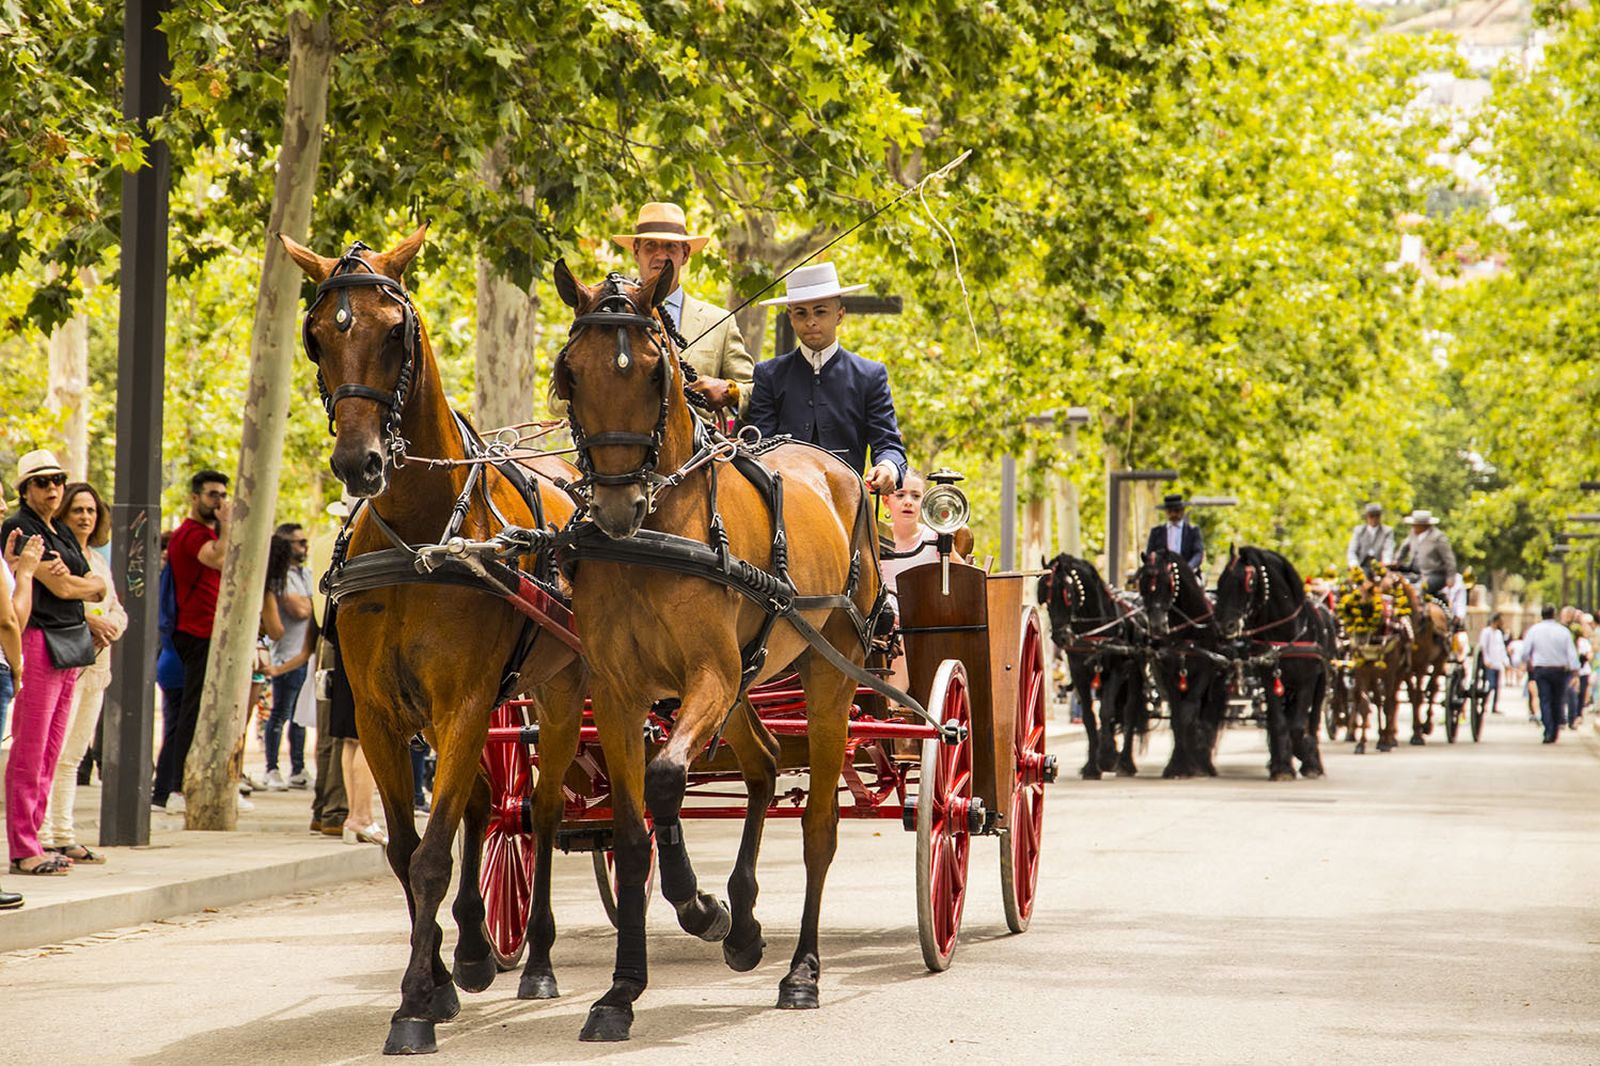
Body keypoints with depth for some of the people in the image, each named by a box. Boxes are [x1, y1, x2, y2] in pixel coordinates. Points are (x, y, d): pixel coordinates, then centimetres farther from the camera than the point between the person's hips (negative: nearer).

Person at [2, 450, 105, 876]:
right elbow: (59, 588, -13)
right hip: (39, 642, -9)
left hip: (71, 645, 9)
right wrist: (86, 584, 6)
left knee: (50, 753, 8)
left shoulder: (63, 533, 19)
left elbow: (99, 588, 14)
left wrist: (73, 581, -5)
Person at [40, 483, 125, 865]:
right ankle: (42, 837, -12)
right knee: (52, 752, -12)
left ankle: (63, 836, 15)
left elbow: (116, 610, 20)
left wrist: (109, 625, -3)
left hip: (95, 665, 8)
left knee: (73, 755, 11)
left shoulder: (99, 560, 21)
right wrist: (87, 619, -21)